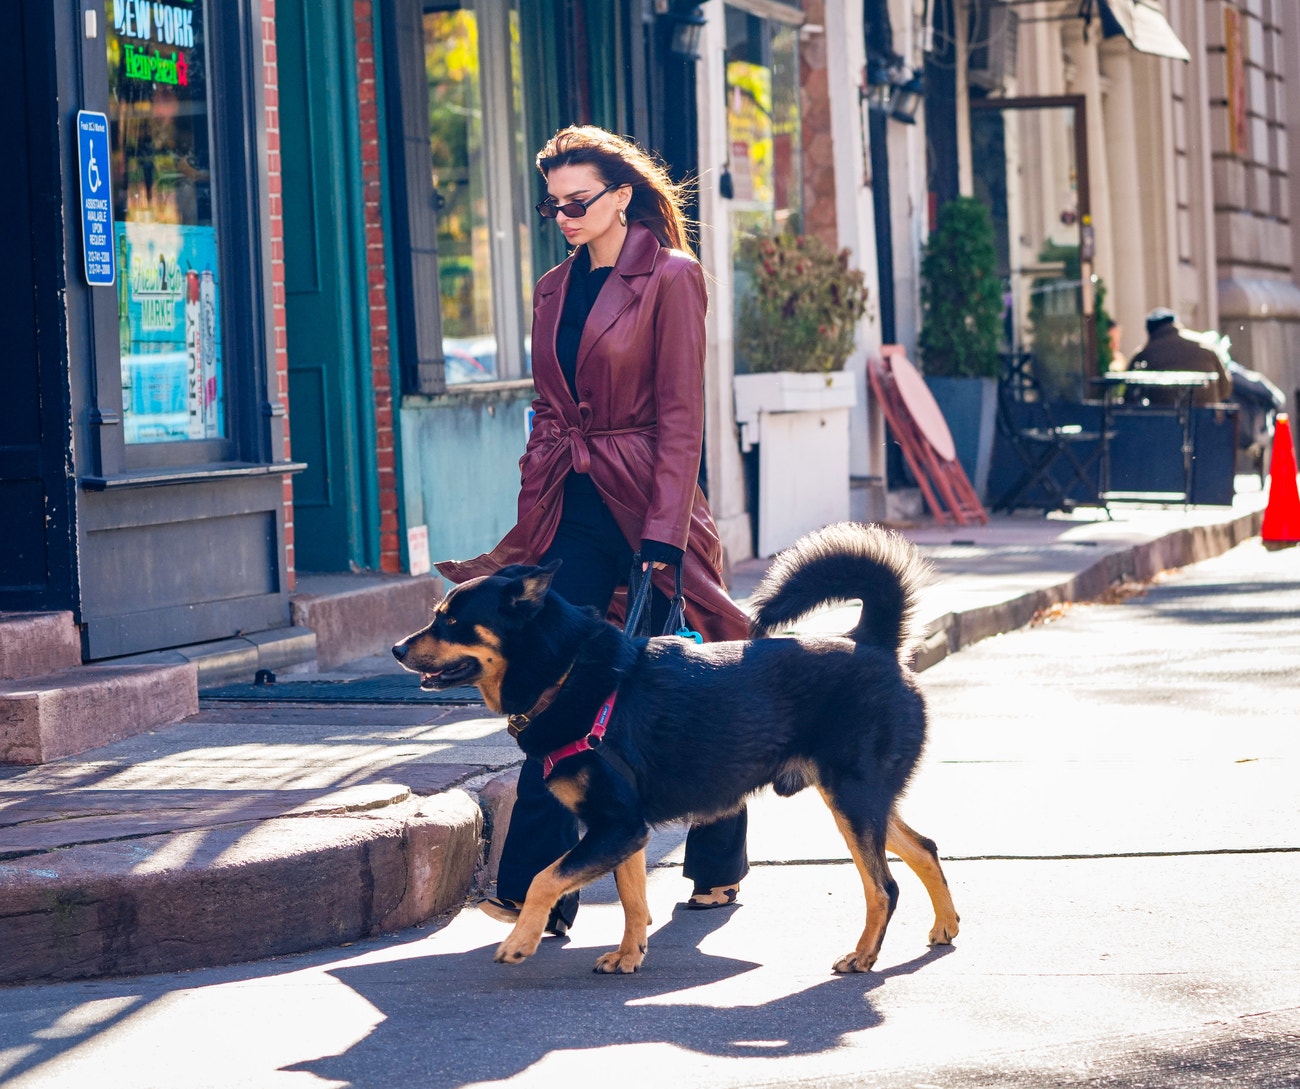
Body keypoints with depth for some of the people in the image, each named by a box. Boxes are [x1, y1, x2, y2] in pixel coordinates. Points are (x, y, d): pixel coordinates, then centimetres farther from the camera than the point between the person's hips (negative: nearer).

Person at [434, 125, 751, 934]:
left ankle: (720, 865, 25)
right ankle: (536, 889, -8)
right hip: (571, 507, 5)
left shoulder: (670, 278, -6)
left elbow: (680, 416, -10)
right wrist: (533, 524, 9)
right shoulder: (556, 290, 13)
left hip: (644, 504, -5)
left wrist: (663, 534, -16)